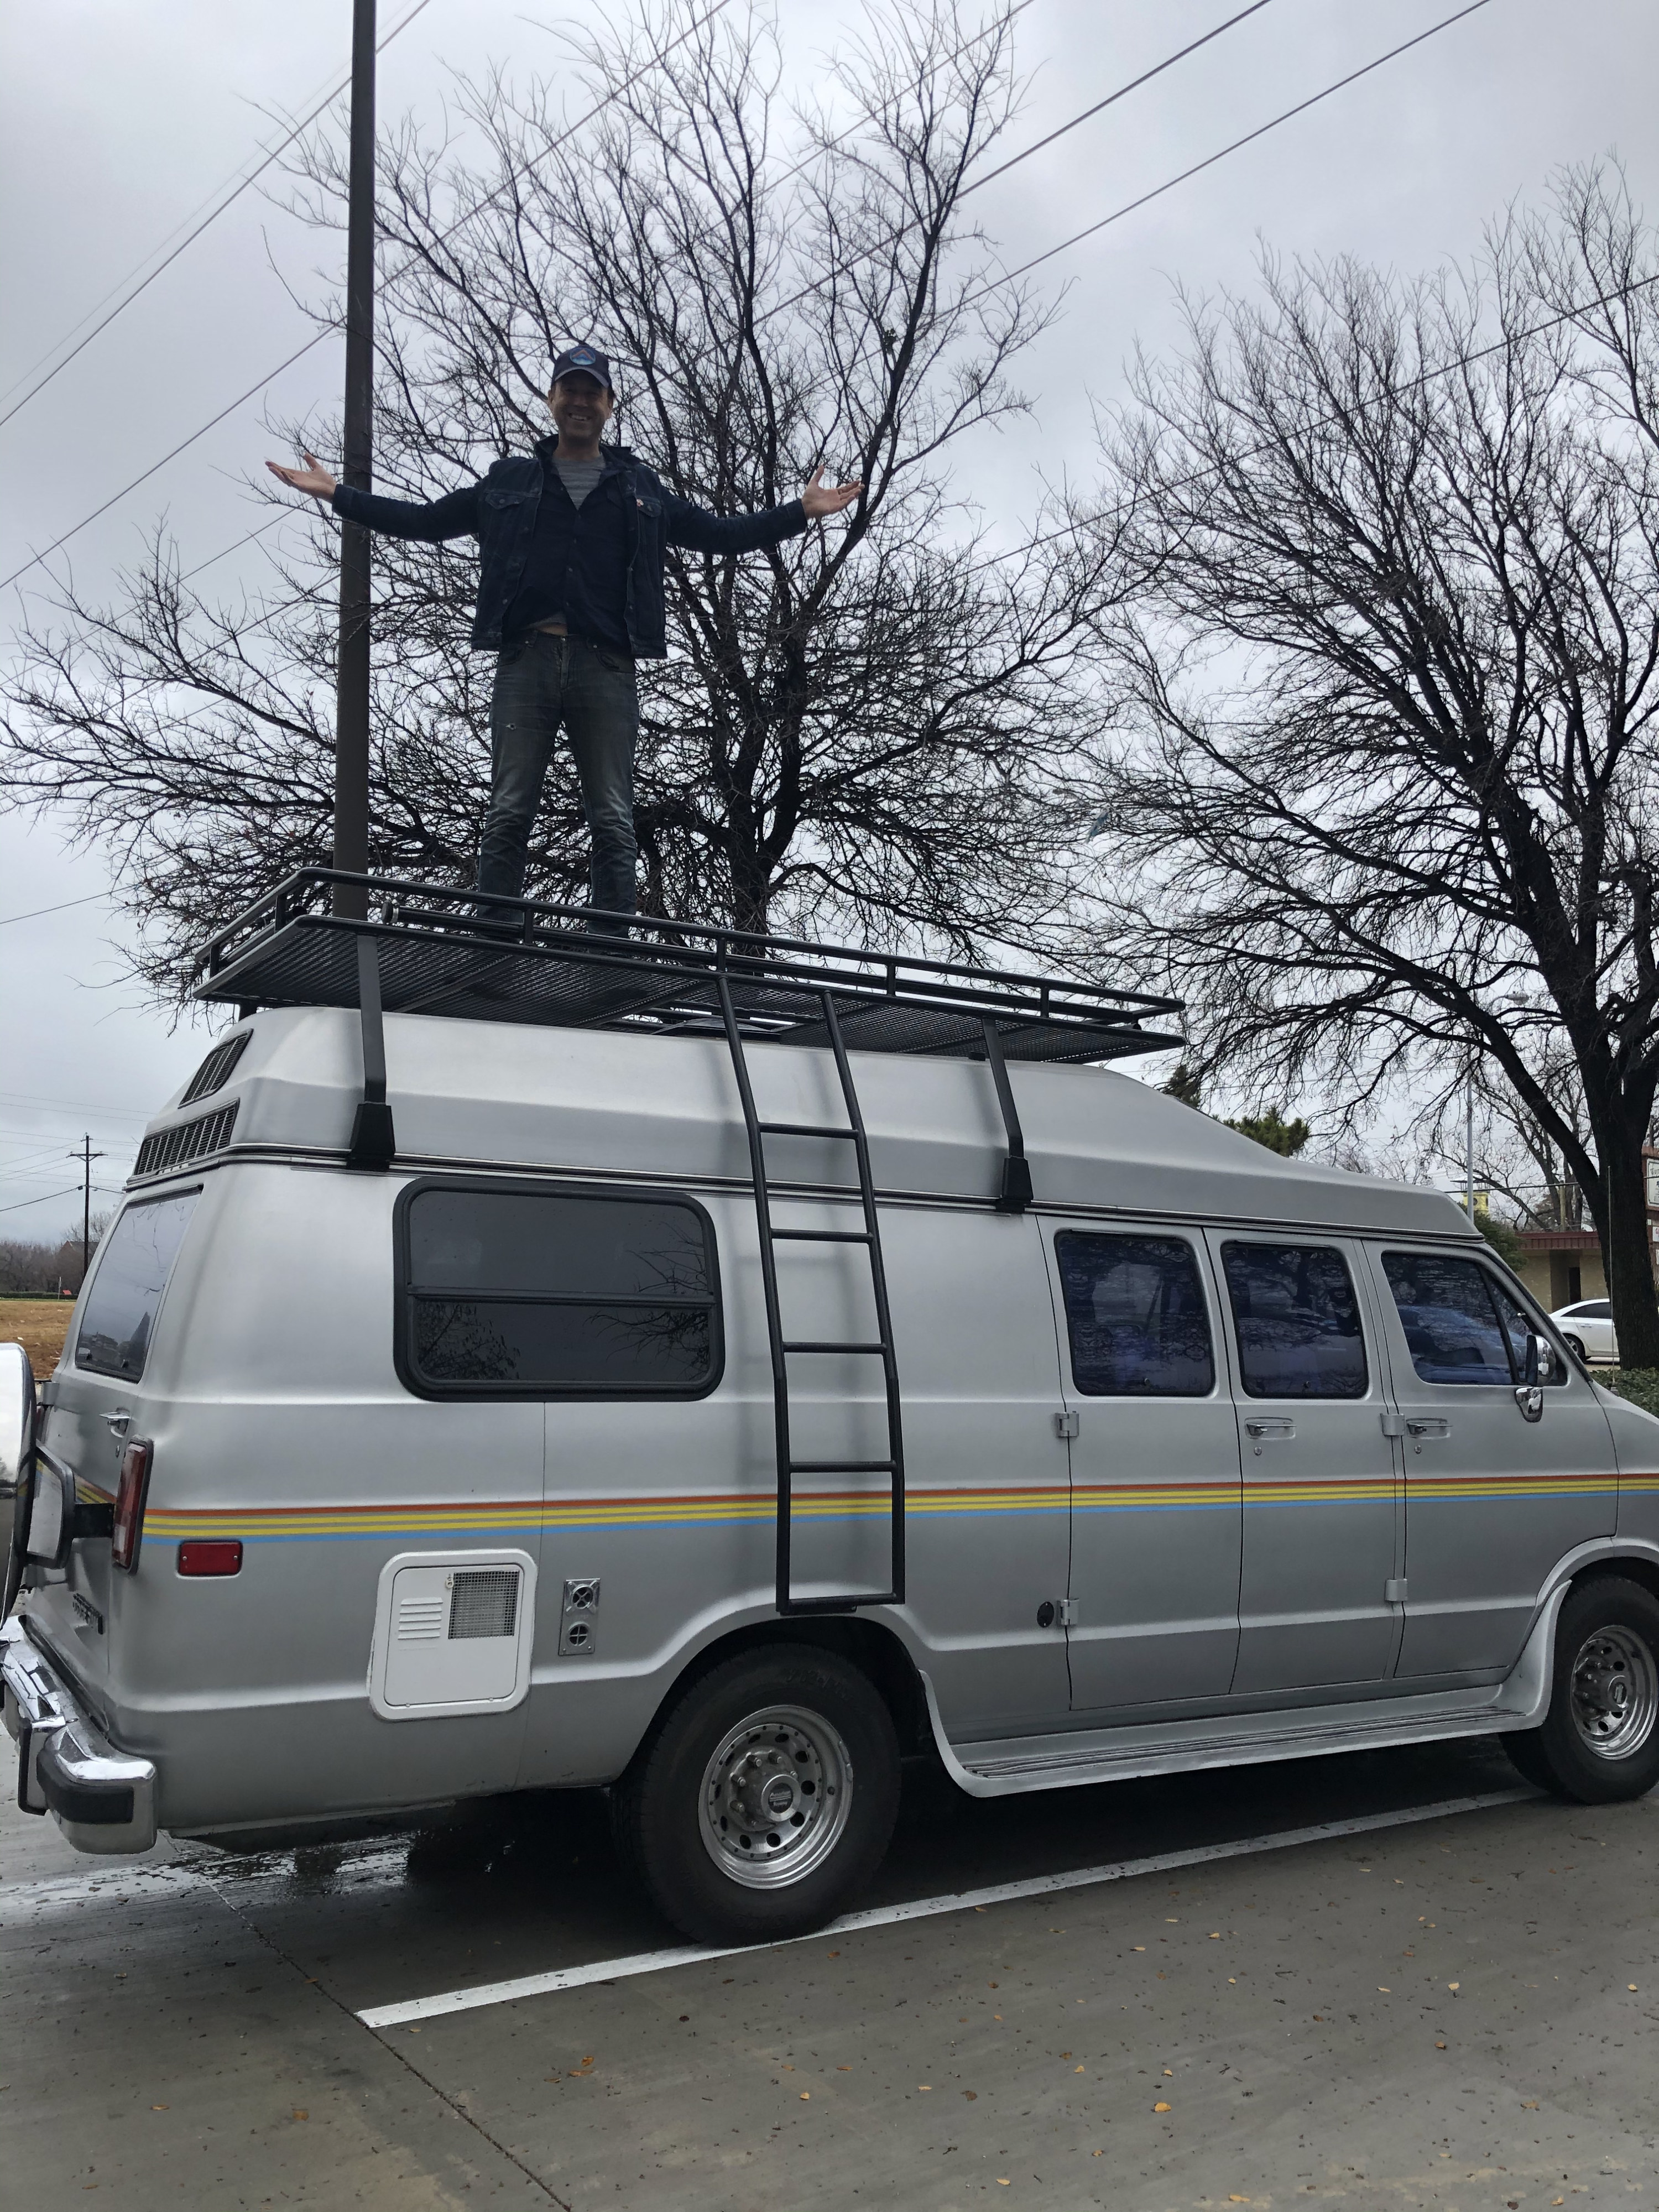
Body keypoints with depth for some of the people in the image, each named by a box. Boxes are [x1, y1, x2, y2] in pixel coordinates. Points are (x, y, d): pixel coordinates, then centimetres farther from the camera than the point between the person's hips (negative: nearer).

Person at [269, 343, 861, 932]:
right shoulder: (509, 481, 21)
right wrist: (336, 495, 18)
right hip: (526, 660, 0)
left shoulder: (639, 487, 22)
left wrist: (801, 511, 17)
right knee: (508, 814, -8)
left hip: (606, 667, 0)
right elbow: (426, 520, 23)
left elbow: (719, 532, 24)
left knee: (613, 822, -6)